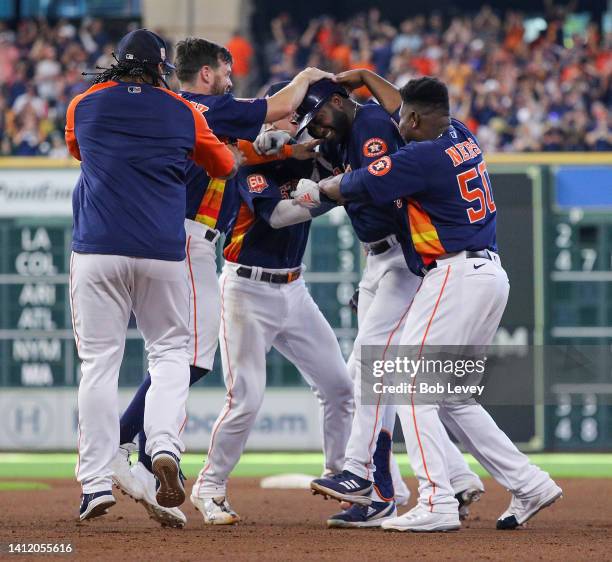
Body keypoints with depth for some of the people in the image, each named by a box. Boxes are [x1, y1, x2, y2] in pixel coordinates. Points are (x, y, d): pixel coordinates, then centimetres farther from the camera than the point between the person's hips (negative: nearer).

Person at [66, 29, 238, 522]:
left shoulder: (84, 106, 8)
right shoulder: (184, 114, 7)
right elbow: (226, 166, 20)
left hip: (97, 250, 0)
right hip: (163, 254, 0)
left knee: (99, 360, 1)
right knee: (170, 350, 13)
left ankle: (97, 481, -5)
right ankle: (165, 446, -11)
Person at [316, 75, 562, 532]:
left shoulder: (422, 157, -14)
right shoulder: (462, 136, 11)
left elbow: (351, 188, -9)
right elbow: (422, 109, 33)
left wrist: (318, 185, 13)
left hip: (455, 276, -9)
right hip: (492, 275, 9)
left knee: (411, 386, -8)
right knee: (451, 396, 16)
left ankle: (437, 503, -17)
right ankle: (529, 485, 11)